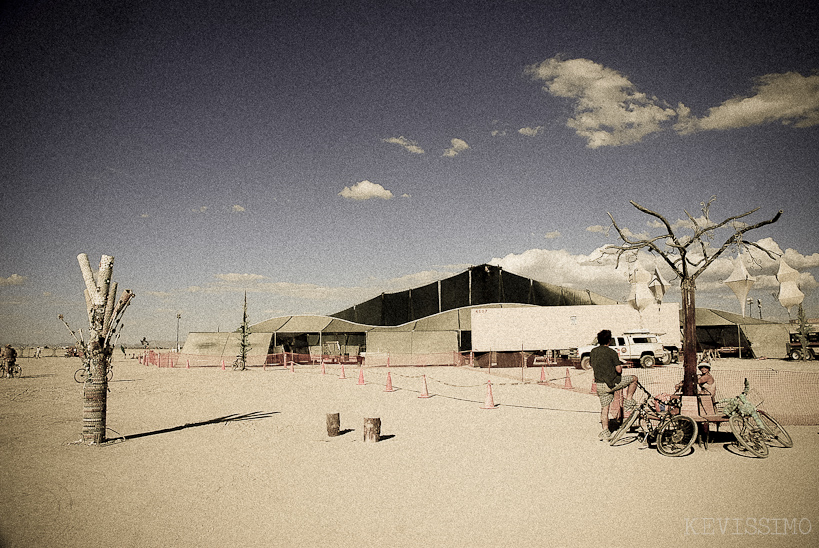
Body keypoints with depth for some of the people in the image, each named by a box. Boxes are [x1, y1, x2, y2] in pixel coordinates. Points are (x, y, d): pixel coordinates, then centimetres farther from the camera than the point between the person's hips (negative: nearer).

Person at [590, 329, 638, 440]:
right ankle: (629, 402, 14)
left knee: (604, 407, 13)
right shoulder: (611, 352, -13)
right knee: (634, 378, 15)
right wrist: (620, 366, 10)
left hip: (599, 384, 5)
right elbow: (619, 370, -12)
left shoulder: (593, 352, 5)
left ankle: (605, 432, 12)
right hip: (612, 383, -5)